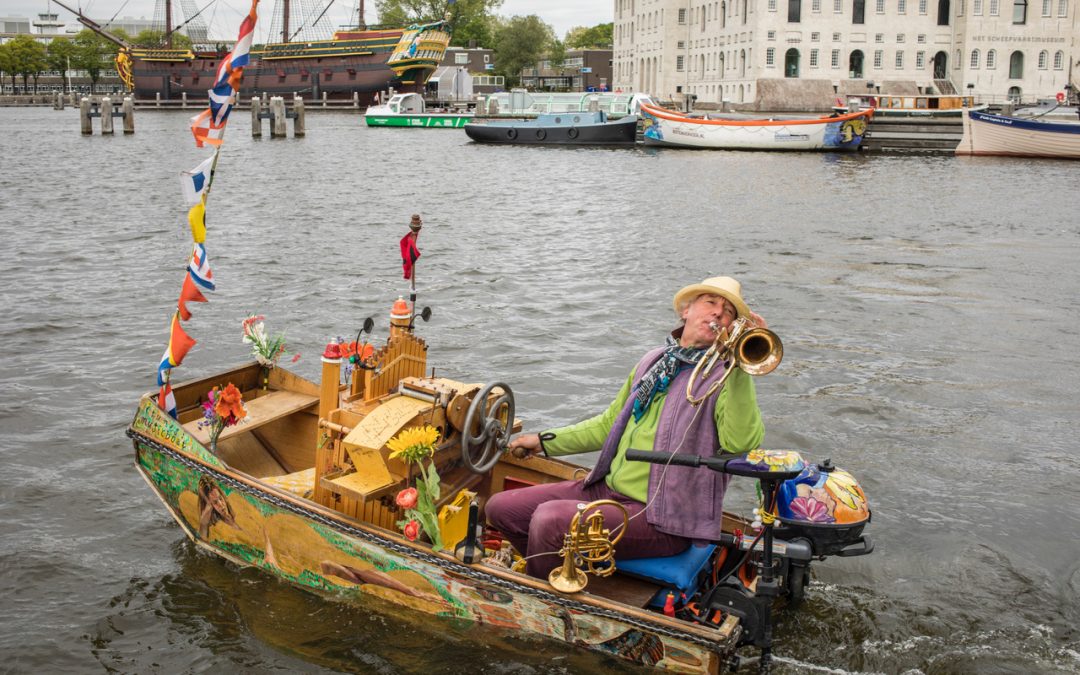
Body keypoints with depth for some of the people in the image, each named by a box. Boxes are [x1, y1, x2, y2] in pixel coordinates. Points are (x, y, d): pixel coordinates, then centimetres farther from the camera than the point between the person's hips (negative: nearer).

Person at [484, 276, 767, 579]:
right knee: (501, 508, 4)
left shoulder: (727, 374, -8)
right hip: (607, 489, 8)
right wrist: (545, 441, 24)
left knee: (549, 519, -28)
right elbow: (610, 423, 26)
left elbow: (741, 443, -29)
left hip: (660, 517, -7)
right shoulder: (654, 361, 14)